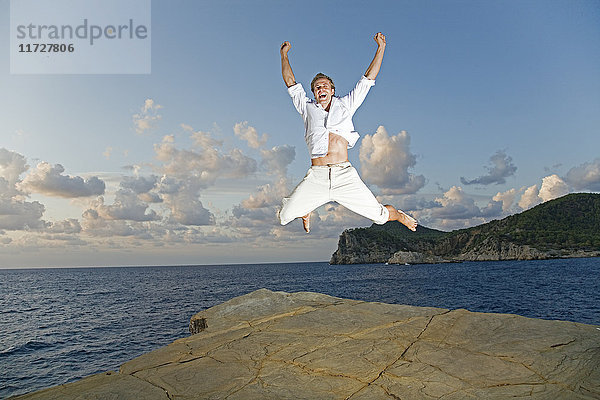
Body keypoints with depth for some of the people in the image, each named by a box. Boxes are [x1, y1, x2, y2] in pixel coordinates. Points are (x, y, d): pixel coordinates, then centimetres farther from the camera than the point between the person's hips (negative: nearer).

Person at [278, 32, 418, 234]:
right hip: (317, 177, 0)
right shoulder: (307, 107, 18)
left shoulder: (345, 105, 18)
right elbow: (290, 82, 23)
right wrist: (284, 54, 27)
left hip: (345, 176, 0)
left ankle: (398, 215, 36)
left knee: (379, 215, -2)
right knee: (285, 216, -9)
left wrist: (381, 48, 20)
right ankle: (305, 210, 28)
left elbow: (368, 79, 20)